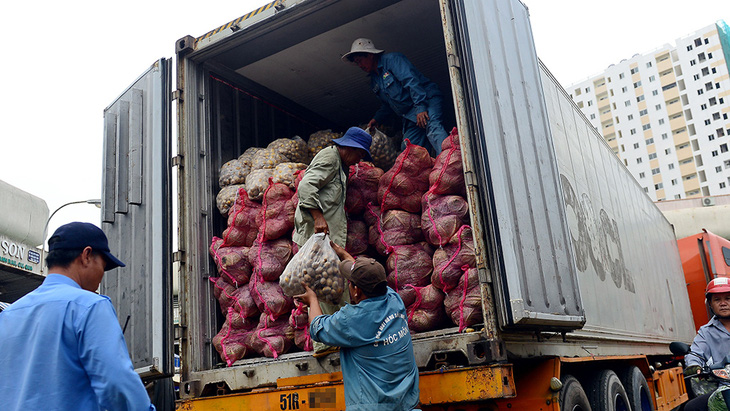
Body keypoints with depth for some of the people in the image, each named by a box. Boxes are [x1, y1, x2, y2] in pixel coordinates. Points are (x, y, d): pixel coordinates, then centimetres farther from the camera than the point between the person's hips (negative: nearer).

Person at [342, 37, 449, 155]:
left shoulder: (392, 59, -5)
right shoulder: (374, 81, 21)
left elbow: (411, 81, -18)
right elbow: (388, 105, 30)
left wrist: (420, 107, -27)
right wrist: (377, 119, 13)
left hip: (427, 100, -8)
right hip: (410, 117, 8)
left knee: (433, 128, -36)